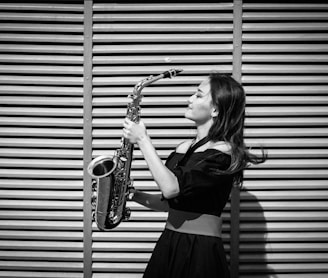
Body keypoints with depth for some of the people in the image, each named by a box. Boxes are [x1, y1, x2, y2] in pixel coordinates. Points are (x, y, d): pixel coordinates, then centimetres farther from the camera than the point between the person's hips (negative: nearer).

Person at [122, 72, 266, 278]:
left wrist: (143, 140, -17)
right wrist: (135, 195, 2)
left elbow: (171, 188, -24)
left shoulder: (224, 152, -14)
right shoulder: (184, 148, 9)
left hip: (201, 253, -7)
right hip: (168, 245, 7)